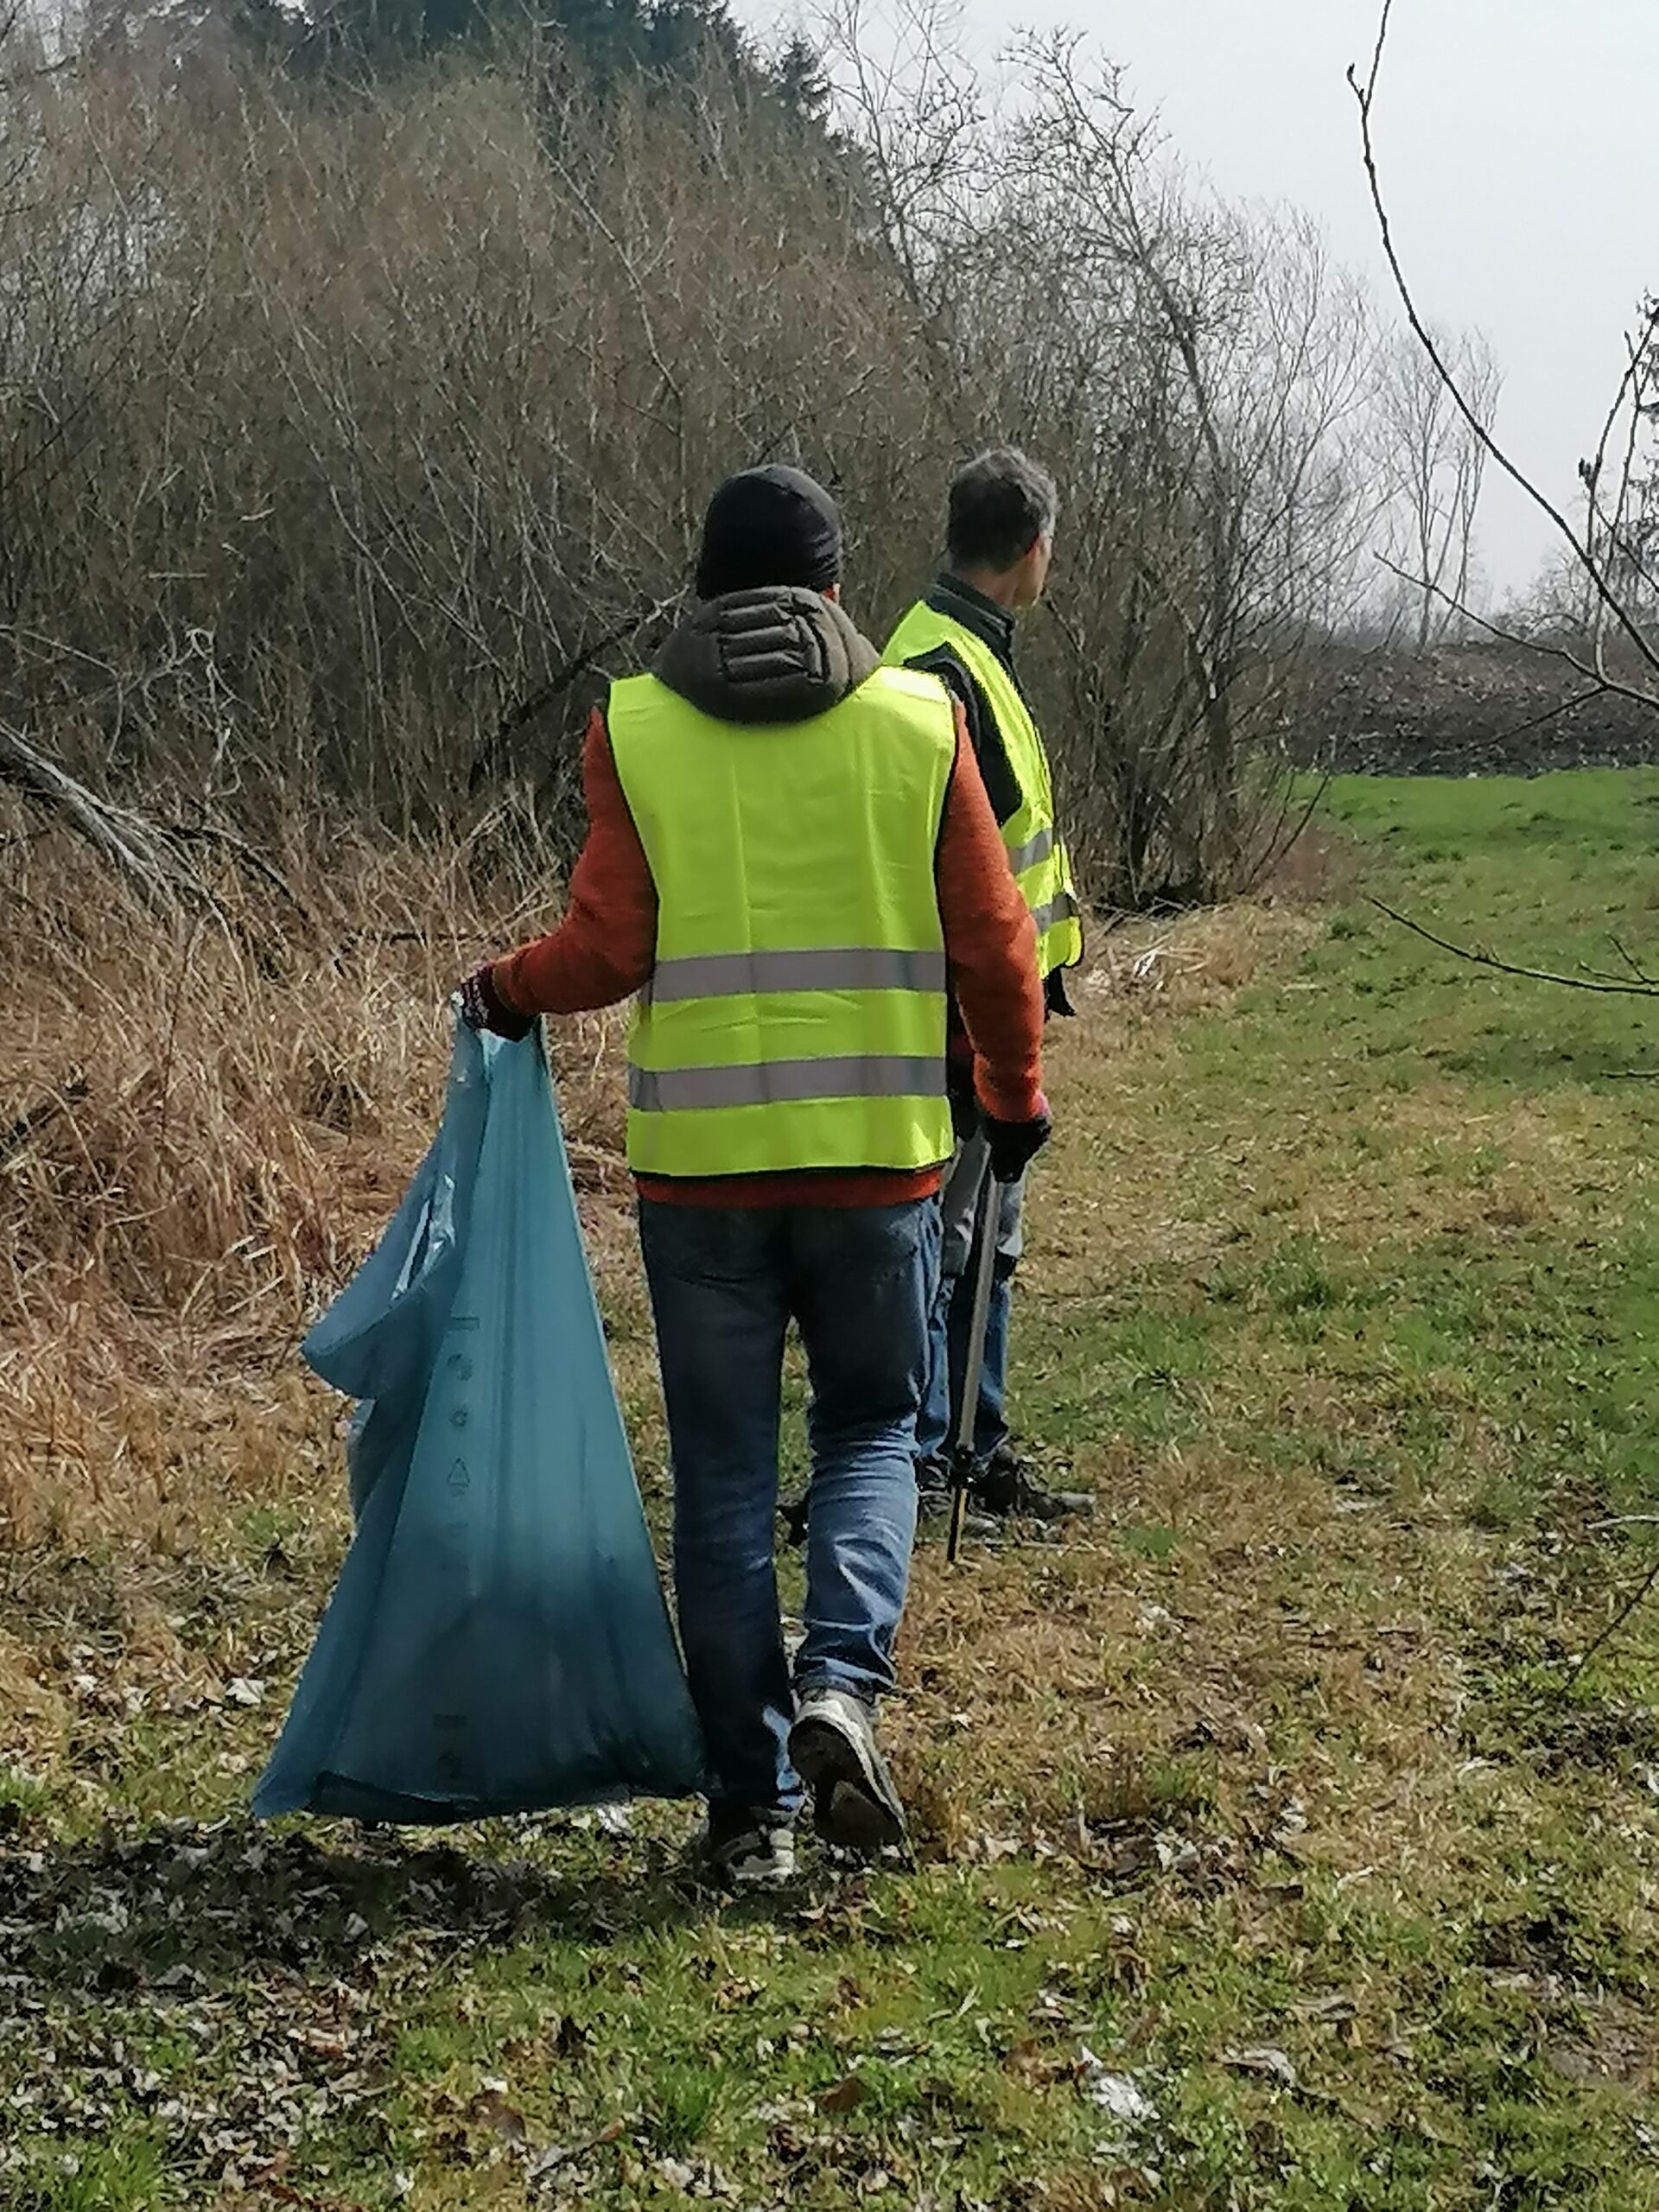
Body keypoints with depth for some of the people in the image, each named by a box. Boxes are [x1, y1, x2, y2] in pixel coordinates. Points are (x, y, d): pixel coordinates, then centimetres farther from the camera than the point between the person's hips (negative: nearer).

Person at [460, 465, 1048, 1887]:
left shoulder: (635, 729, -1)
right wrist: (1017, 1094, 17)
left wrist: (507, 995, 15)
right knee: (870, 1430, 18)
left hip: (701, 1163, 0)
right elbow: (993, 942, 1)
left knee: (726, 1477, 10)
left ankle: (751, 1804, 13)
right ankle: (843, 1680, -6)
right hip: (879, 1155, 0)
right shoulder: (920, 719, 0)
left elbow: (609, 946, -6)